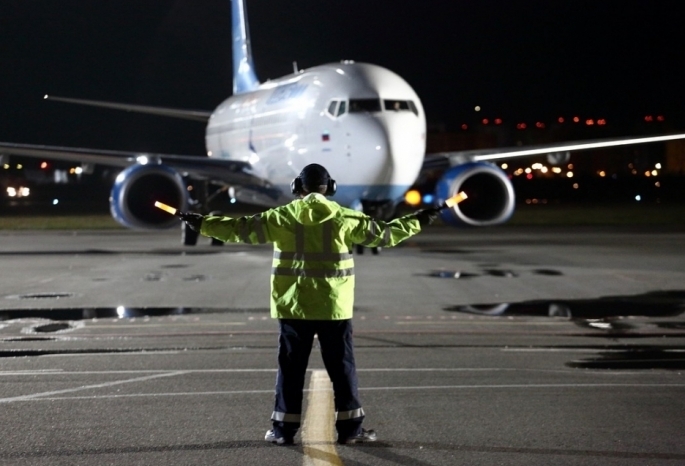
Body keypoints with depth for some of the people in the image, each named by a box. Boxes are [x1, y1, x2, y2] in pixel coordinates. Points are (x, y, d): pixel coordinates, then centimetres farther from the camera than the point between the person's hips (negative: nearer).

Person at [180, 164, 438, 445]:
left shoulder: (281, 218, -2)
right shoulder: (343, 218, -2)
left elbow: (241, 229, 1)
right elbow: (382, 233, 4)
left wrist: (202, 224, 12)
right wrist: (417, 221, 16)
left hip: (293, 307, 0)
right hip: (334, 307, 0)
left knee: (291, 369, 7)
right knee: (342, 368, 7)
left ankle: (284, 429, 9)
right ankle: (350, 428, 7)